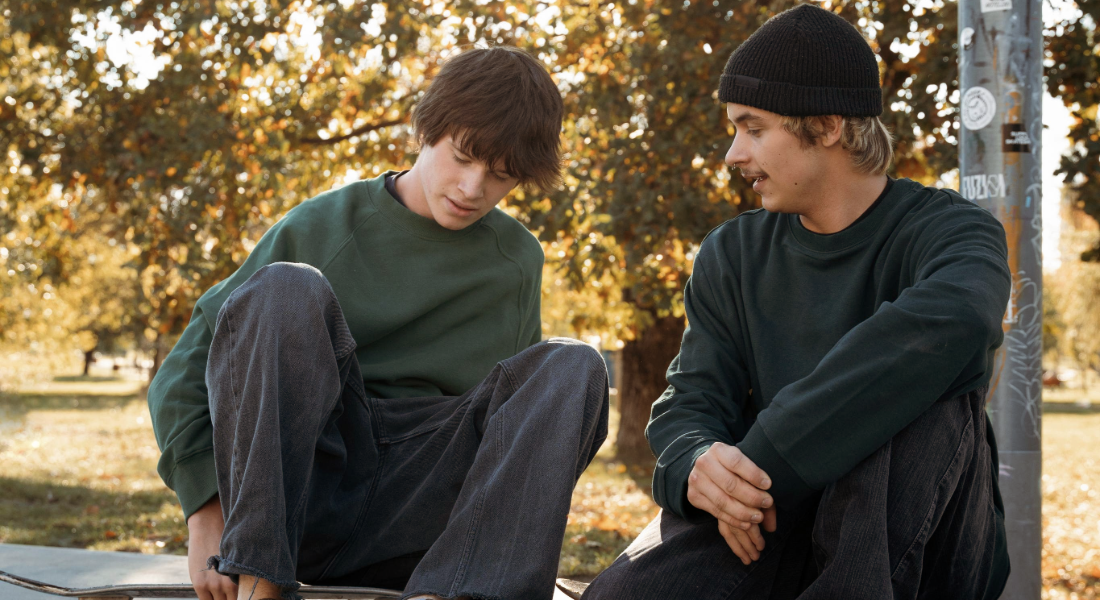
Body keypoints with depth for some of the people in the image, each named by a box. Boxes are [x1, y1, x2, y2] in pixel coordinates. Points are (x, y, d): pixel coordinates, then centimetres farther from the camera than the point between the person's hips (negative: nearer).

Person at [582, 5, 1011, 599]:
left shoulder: (949, 231, -10)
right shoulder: (732, 255, 8)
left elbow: (953, 320, -35)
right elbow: (690, 403, 0)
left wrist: (763, 460, -37)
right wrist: (699, 467, -28)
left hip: (907, 546, -3)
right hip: (775, 521, 4)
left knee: (932, 406, -33)